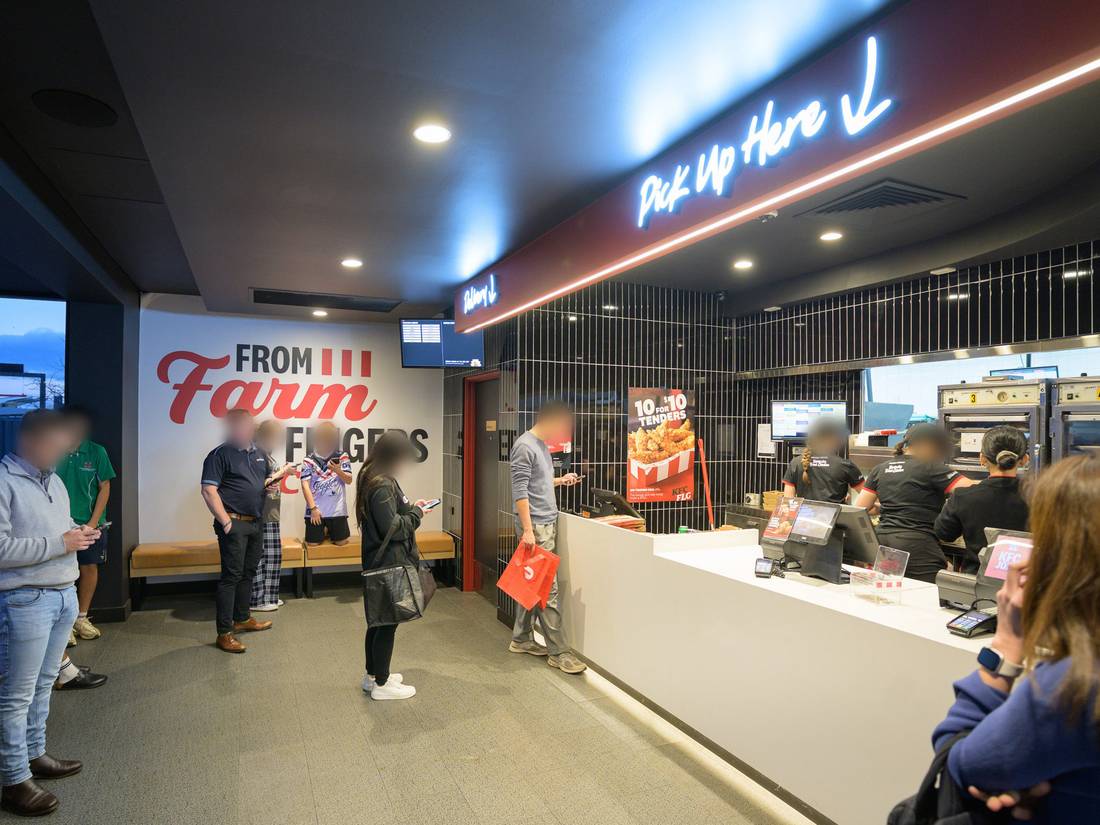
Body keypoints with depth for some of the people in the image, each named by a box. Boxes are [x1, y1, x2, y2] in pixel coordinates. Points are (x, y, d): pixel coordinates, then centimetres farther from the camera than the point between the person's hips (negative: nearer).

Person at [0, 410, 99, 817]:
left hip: (64, 594, 8)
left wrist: (79, 532, 3)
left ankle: (34, 755, 32)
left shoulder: (53, 479, 12)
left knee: (43, 685, 18)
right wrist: (60, 543, -19)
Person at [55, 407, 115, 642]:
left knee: (89, 568, 7)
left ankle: (81, 618, 22)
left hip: (90, 523, 1)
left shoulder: (96, 452, -1)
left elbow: (104, 488, 0)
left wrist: (93, 523, -7)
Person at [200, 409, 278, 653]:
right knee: (231, 576, -6)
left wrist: (271, 483, 3)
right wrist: (226, 522, -19)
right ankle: (224, 633, -1)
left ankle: (242, 619, 31)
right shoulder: (220, 454, -9)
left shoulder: (258, 454, 15)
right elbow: (209, 491, -15)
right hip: (235, 524, -8)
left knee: (248, 573, 16)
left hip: (256, 523, 8)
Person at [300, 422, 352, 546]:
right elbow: (305, 485, -4)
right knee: (312, 543, 3)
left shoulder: (342, 457, 1)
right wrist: (313, 508, -11)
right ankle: (324, 531, 34)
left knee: (341, 542, 6)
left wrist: (338, 471, -26)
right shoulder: (309, 460, -1)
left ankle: (329, 530, 38)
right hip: (316, 510, 0)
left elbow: (349, 480, -5)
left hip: (337, 509, 1)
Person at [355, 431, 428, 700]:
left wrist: (411, 507, 4)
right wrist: (416, 513, -10)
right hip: (389, 563, -10)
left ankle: (373, 675, 33)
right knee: (388, 621, 2)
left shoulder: (375, 479, 8)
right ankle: (381, 684, 15)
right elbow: (391, 528, -23)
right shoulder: (381, 486, -23)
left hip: (381, 562, 10)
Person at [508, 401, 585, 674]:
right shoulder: (525, 446, -14)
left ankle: (522, 639, 24)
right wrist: (527, 530, -20)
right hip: (535, 526, -9)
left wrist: (560, 481, 13)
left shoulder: (542, 445, 14)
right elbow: (520, 491, -18)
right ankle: (558, 651, 1)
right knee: (547, 589, -5)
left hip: (548, 523, 9)